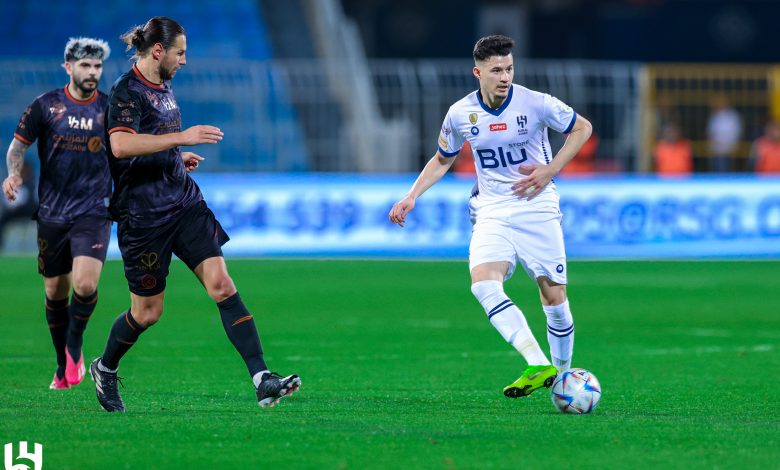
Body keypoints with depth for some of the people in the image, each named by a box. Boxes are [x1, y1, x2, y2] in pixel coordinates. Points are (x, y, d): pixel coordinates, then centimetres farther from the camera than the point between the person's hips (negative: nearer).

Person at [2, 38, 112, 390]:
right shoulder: (46, 106, -1)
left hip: (93, 212, -1)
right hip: (52, 212, 1)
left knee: (85, 284, -20)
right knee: (55, 292, 7)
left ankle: (74, 346, 8)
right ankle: (63, 367, 25)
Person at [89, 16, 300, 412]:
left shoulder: (163, 86, 14)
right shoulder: (126, 91, -14)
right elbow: (121, 145, -33)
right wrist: (181, 137, -33)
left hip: (185, 202, 7)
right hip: (144, 213, -7)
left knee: (221, 285, -8)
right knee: (148, 311, 4)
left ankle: (262, 380, -16)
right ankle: (104, 370, 33)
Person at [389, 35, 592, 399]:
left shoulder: (534, 103, -9)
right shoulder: (461, 114, -1)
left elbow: (582, 128, 4)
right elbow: (442, 160, 17)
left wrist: (551, 170, -7)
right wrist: (411, 197, 6)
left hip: (537, 208, -1)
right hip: (491, 213, 2)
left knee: (554, 295, -3)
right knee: (483, 284, -24)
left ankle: (562, 374, 18)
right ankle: (538, 365, -35)